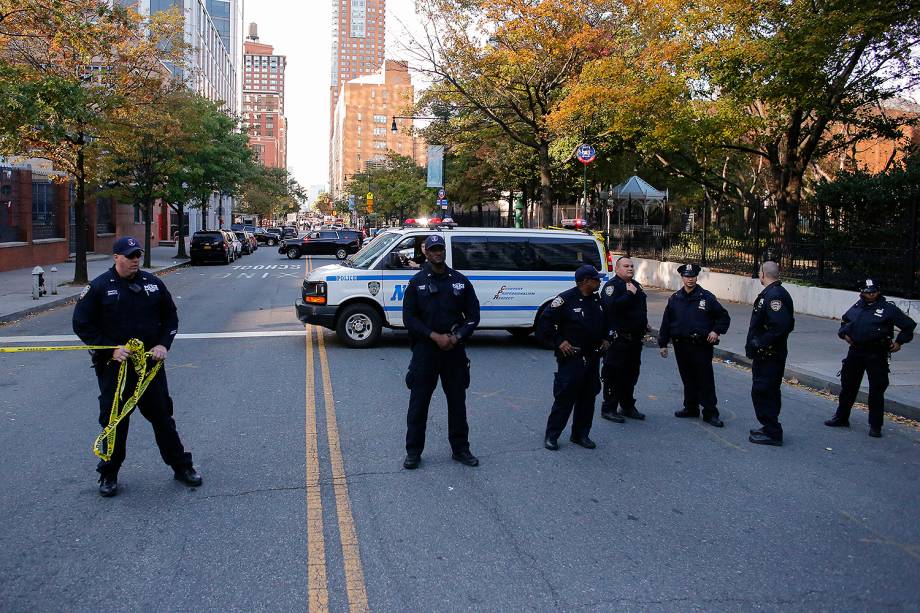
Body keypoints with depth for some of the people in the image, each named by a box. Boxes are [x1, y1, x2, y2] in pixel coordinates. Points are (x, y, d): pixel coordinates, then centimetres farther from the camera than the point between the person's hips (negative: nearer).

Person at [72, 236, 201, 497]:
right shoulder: (98, 287, -5)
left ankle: (181, 466, 20)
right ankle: (108, 473, 24)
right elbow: (82, 325, -4)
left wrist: (163, 344, -2)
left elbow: (170, 317, 13)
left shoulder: (153, 283, 5)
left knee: (163, 416, 9)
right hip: (113, 366, -2)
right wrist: (111, 350, -13)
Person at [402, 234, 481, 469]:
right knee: (419, 401, 3)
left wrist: (456, 337, -9)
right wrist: (435, 336, -15)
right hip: (425, 350, -2)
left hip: (454, 350, 2)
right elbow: (409, 317, -4)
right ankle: (413, 451, 14)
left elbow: (473, 315, 7)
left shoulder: (460, 281, 6)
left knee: (457, 400, 10)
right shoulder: (417, 282, 0)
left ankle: (460, 449, 22)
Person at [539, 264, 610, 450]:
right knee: (565, 397, -5)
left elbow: (604, 322, 29)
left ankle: (581, 434, 24)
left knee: (588, 397, 12)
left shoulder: (597, 299, 11)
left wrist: (605, 338, 15)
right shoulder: (566, 299, -14)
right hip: (571, 357, -7)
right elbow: (545, 321, -13)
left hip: (592, 357, 8)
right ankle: (551, 435, 7)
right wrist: (559, 341, -14)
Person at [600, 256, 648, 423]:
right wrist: (629, 294, -24)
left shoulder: (636, 285, 17)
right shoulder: (611, 286, -11)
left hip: (635, 339, 9)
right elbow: (612, 306, -28)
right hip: (618, 339, -9)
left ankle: (628, 406, 28)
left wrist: (644, 323, 19)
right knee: (614, 374, -3)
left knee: (631, 374, 16)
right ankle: (608, 409, 5)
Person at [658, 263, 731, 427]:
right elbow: (666, 322, 9)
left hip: (702, 346, -3)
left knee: (705, 380, -2)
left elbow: (724, 316, 5)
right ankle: (691, 408, 26)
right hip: (681, 346, 3)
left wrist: (716, 331, -7)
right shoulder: (675, 299, 6)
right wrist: (663, 343, 8)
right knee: (687, 378, 13)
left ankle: (710, 413, 4)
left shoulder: (706, 297, -2)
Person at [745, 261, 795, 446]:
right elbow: (789, 324, 16)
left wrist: (760, 343, -21)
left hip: (767, 355, -11)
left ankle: (772, 433, 2)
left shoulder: (772, 295, -20)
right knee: (770, 392, 19)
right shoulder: (780, 293, 13)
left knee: (762, 392, -4)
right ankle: (771, 428, 30)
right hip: (774, 353, 11)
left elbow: (780, 326, -31)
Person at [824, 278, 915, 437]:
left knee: (877, 389, -1)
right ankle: (841, 418, 26)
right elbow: (844, 321, 27)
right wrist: (844, 333, 10)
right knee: (848, 385, 13)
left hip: (877, 354, -5)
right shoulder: (857, 307, 10)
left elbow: (909, 325, 1)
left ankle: (875, 426, 9)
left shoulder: (888, 309, -5)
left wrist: (899, 342, -3)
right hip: (856, 351, 5)